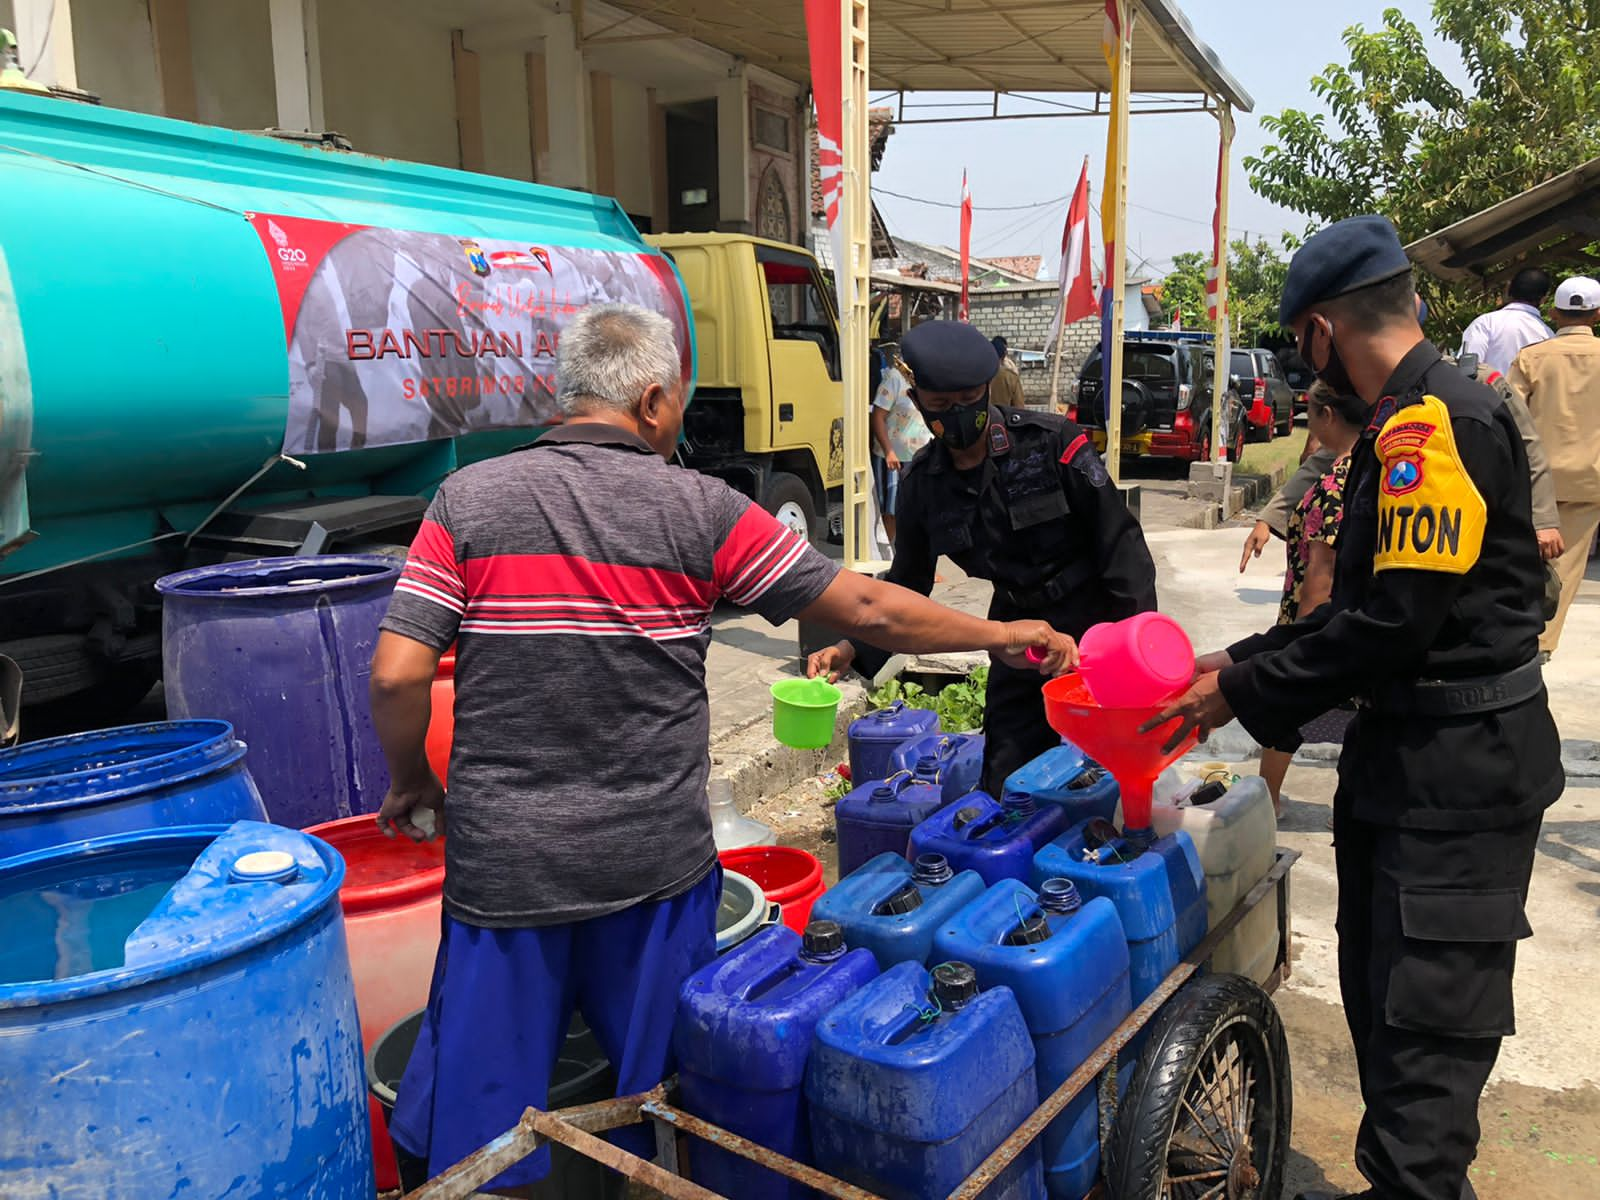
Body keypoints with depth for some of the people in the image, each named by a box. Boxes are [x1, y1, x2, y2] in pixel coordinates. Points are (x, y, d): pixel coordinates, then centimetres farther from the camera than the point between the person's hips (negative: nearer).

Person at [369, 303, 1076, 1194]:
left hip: (504, 861, 1)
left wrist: (411, 782, 11)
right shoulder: (702, 510, -7)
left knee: (486, 1125, 16)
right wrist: (1002, 636, 9)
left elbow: (398, 674, -8)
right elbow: (864, 607, -4)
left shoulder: (467, 499, -3)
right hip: (656, 860, 0)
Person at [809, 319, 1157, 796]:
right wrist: (853, 649, -8)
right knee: (1003, 788, 11)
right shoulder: (922, 482, -4)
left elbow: (1120, 540, -14)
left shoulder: (1053, 441, -17)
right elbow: (907, 583, 6)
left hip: (1094, 627, -4)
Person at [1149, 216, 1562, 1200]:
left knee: (1425, 1020, -2)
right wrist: (1246, 661, 10)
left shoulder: (1436, 423, -19)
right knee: (1383, 993, 19)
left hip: (1461, 768, -10)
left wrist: (1245, 693, -14)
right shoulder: (1408, 422, 14)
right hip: (1408, 752, 10)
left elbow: (1397, 619, -24)